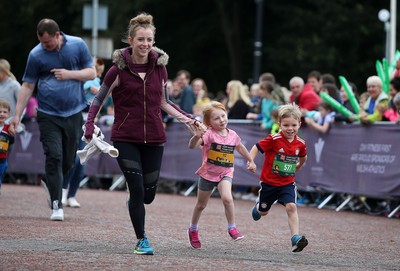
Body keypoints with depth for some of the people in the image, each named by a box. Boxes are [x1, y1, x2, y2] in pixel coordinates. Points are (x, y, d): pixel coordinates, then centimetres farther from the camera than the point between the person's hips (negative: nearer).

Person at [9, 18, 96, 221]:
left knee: (69, 159, 9)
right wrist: (17, 115, -2)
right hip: (48, 115, -2)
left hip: (74, 113, 2)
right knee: (54, 157, -11)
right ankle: (56, 205, -8)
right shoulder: (36, 54, -4)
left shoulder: (78, 45, 0)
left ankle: (48, 182, 38)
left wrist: (70, 75, -12)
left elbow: (92, 73, 5)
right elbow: (27, 86, 1)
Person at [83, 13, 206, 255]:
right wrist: (90, 126, -11)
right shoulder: (119, 70, -7)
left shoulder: (160, 67, 2)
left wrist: (187, 118, 3)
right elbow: (99, 100, 2)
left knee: (148, 195, 5)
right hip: (126, 138, -3)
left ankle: (133, 204, 42)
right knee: (137, 189, -9)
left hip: (154, 139, 3)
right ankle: (142, 240, 7)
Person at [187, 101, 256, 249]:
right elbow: (192, 146, -32)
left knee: (227, 198, -26)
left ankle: (232, 228, -11)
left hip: (225, 173, 2)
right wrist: (196, 137, -53)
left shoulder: (233, 135, -2)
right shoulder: (209, 134, -17)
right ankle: (193, 230, 38)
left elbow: (240, 147, 21)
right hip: (208, 173, -2)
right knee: (201, 205, 15)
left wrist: (251, 161, 29)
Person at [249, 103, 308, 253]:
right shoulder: (274, 139, -19)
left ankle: (296, 239, -25)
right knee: (263, 212, 18)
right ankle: (258, 206, 56)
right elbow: (256, 148, -15)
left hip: (288, 183, 2)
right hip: (269, 182, -2)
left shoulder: (300, 143, -5)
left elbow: (302, 157, 18)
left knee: (291, 207, -21)